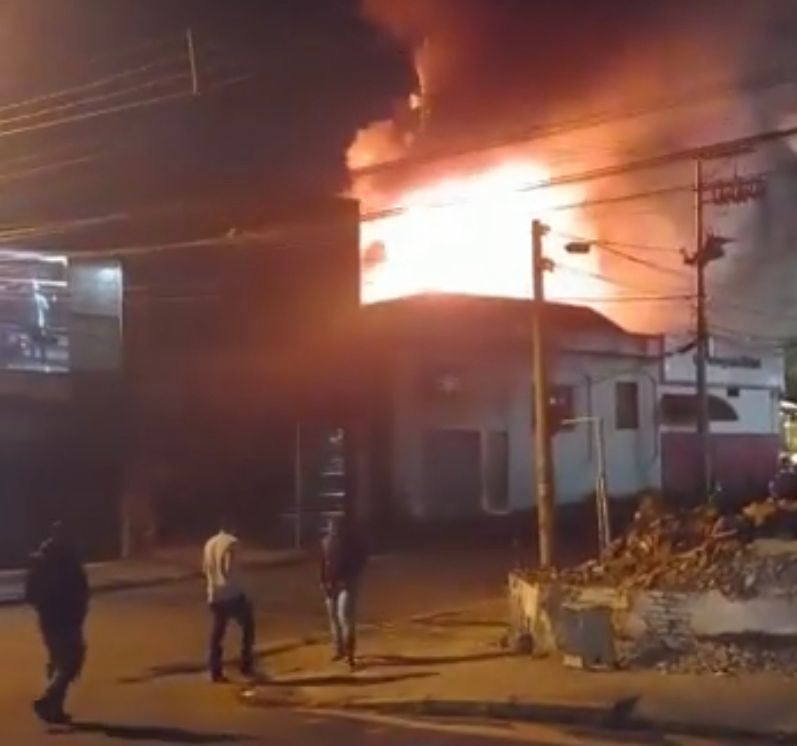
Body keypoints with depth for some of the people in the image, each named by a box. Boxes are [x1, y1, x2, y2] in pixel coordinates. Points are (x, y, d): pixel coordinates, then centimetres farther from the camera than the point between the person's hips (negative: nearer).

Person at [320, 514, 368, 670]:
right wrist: (324, 581, 3)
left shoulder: (353, 541, -13)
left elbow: (361, 561, -8)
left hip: (347, 583, -5)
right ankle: (339, 649, 27)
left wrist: (349, 579, -14)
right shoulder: (326, 541, 0)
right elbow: (323, 563, 10)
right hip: (331, 584, 5)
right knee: (333, 616, 12)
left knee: (345, 616, -15)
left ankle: (349, 653, -12)